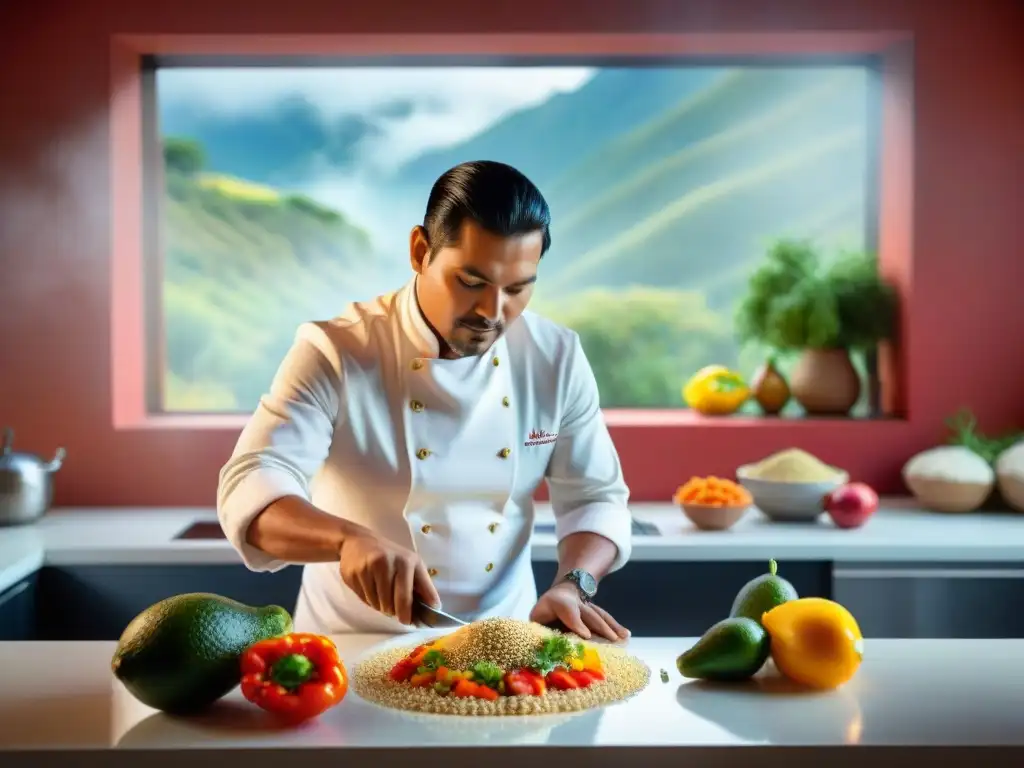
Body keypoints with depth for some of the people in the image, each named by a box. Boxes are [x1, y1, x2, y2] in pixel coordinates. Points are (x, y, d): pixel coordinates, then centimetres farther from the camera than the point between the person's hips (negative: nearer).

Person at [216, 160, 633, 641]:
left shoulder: (556, 358, -3)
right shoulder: (334, 353, -14)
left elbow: (595, 497, 4)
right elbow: (249, 492, -23)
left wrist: (572, 586, -15)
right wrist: (350, 540, -42)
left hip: (499, 646, 2)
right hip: (353, 647, -2)